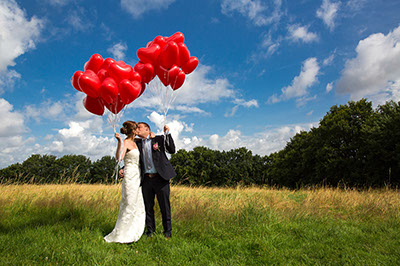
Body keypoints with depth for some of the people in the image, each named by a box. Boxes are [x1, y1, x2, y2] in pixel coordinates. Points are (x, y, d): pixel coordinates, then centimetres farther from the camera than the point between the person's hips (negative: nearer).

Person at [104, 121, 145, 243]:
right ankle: (120, 235, 2)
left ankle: (131, 233, 21)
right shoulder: (125, 143, -10)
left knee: (138, 205, 11)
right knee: (129, 204, -8)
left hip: (137, 176, 9)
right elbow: (119, 157, -27)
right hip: (130, 175, -9)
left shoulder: (134, 143, 16)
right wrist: (119, 141, -35)